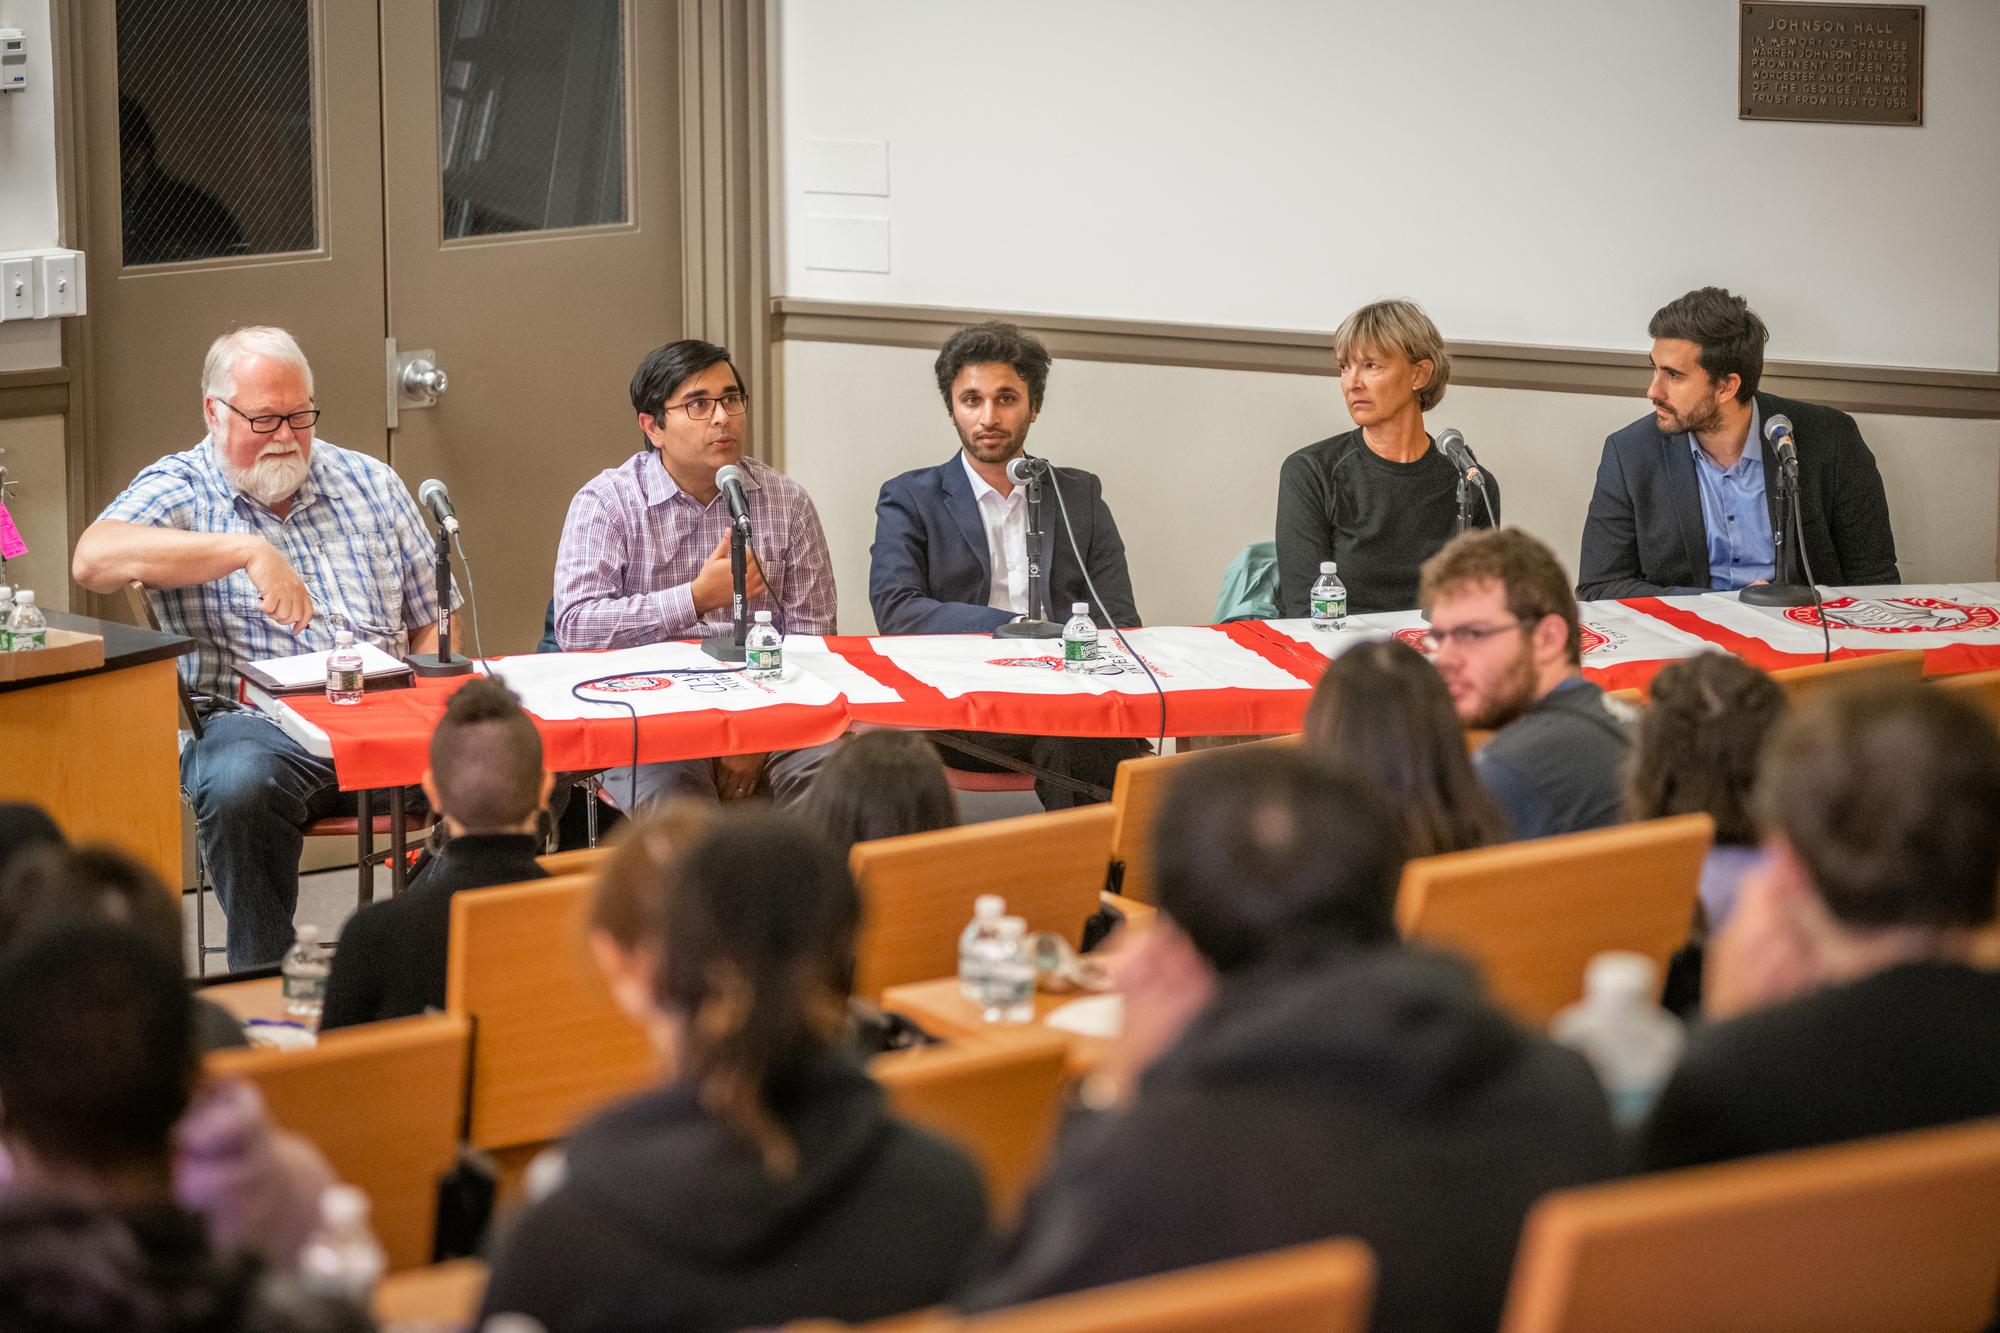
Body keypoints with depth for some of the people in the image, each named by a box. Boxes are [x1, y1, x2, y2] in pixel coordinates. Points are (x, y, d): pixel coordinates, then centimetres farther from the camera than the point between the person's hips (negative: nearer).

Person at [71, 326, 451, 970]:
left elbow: (431, 622, 23)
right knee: (239, 786, -38)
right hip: (253, 722, -3)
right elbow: (94, 560, -15)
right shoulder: (179, 489, 7)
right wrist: (247, 549, -21)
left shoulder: (372, 483, 21)